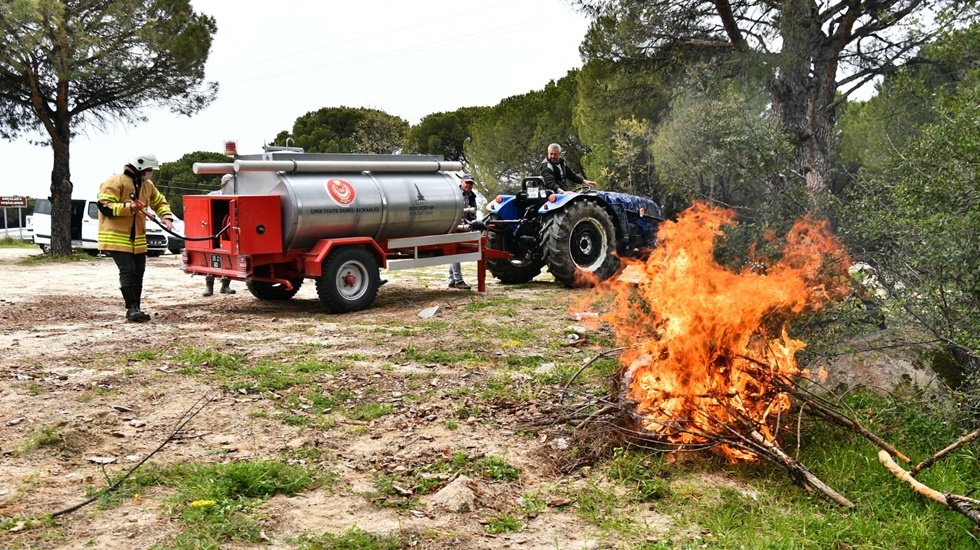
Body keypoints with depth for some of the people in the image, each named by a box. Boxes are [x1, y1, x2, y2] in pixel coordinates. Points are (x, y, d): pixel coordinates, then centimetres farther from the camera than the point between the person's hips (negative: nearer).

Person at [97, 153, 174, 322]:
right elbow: (104, 206, -18)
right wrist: (128, 208, -28)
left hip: (138, 239, 8)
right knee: (127, 271, -15)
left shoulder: (147, 185, 12)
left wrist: (166, 217, 4)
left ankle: (135, 310, 14)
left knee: (138, 273, 7)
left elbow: (160, 202, 23)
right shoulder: (115, 182, -12)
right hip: (116, 237, -8)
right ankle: (132, 309, -12)